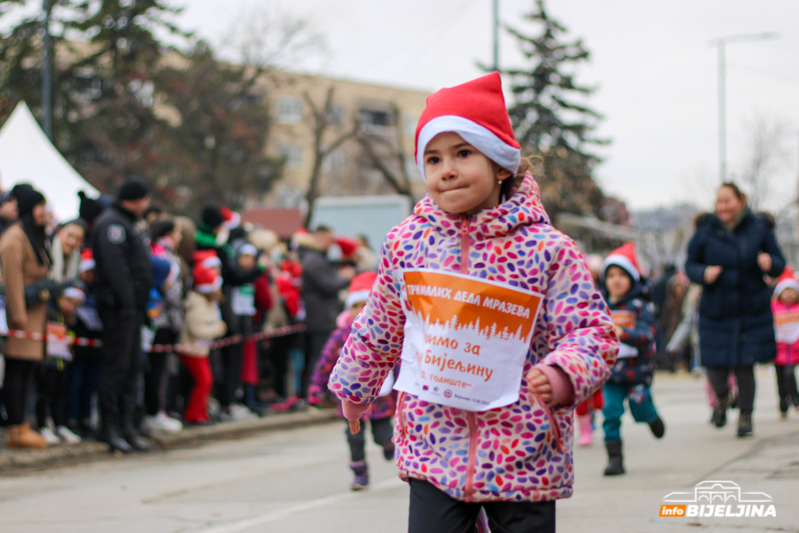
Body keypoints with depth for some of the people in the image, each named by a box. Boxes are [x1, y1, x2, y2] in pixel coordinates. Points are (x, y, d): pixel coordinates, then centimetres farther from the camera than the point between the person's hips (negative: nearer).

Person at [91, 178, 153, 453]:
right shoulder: (112, 224, -11)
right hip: (119, 306, -10)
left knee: (131, 366, 11)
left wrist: (141, 306, 17)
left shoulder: (126, 224, 22)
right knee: (116, 366, -7)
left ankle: (126, 425, 14)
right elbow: (114, 266, -20)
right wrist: (126, 302, -24)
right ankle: (111, 429, -4)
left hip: (132, 308, 10)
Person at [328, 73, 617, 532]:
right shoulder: (407, 244, 1)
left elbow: (593, 331, -9)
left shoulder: (546, 249, -9)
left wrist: (562, 374, -29)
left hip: (523, 457, -2)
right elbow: (379, 330, 18)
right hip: (433, 449, 2)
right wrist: (355, 387, 30)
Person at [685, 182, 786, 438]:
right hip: (716, 310, 0)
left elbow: (780, 264, 4)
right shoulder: (705, 231, -2)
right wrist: (704, 273, -17)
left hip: (751, 310, 0)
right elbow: (690, 265, 5)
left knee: (745, 365, -4)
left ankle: (746, 416, 15)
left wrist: (770, 264, -20)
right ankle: (722, 397, 33)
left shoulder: (759, 228, -1)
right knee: (716, 366, -2)